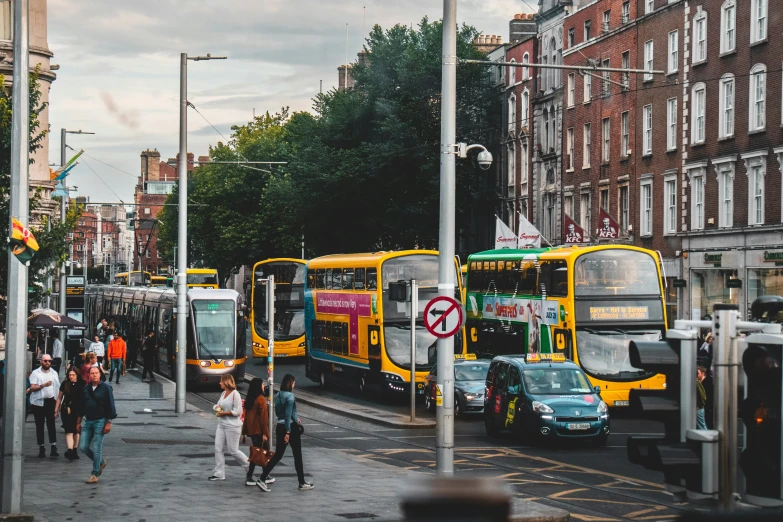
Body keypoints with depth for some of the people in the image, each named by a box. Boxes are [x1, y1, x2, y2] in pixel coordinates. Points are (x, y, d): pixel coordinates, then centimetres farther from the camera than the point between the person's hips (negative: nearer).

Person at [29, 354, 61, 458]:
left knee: (51, 424, -6)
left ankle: (53, 448, -10)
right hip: (38, 402, -2)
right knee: (39, 425, 4)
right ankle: (41, 448, 10)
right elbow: (32, 387, -9)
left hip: (51, 401, 2)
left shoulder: (54, 373, 13)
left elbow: (58, 387, 15)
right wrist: (43, 385, -25)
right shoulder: (35, 373, 1)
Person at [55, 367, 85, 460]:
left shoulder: (82, 385, -1)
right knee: (69, 431, -11)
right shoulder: (65, 384, 2)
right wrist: (56, 410, 10)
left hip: (78, 410, 1)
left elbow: (85, 398, 6)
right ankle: (70, 450, -22)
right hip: (67, 411, -1)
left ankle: (74, 450, 22)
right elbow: (59, 397, 11)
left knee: (76, 431, 11)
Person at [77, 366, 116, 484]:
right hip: (88, 421, 6)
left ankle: (95, 474, 4)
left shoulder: (105, 388, -6)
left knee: (96, 448, -5)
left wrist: (108, 423, -13)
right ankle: (101, 462, 23)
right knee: (83, 446, 1)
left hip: (100, 422, -6)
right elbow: (81, 407, 17)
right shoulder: (86, 389, 11)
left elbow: (110, 406, -7)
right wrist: (78, 423, 16)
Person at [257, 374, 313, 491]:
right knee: (297, 456, 7)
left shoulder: (278, 396, 9)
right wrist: (288, 432, -22)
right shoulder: (290, 396, -15)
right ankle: (302, 483, 15)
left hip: (280, 426, 7)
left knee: (278, 455, 8)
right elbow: (288, 415, -21)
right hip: (291, 427, -7)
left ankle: (262, 479, -4)